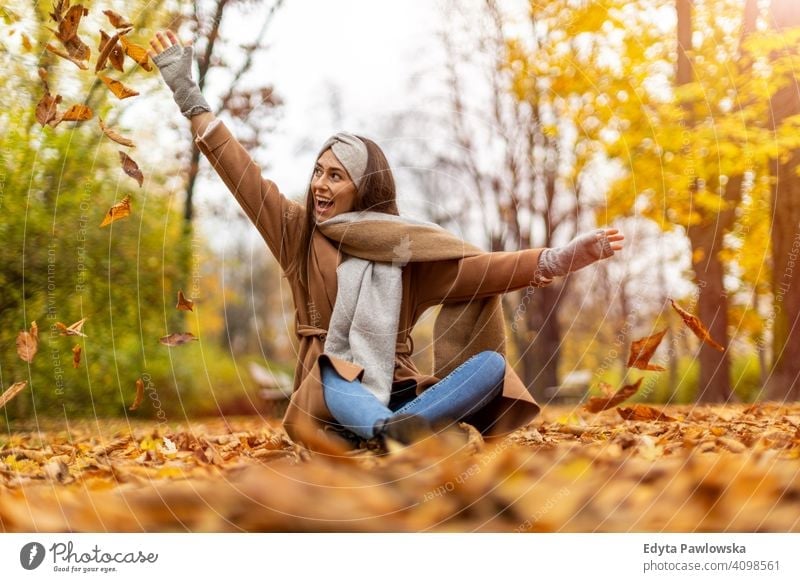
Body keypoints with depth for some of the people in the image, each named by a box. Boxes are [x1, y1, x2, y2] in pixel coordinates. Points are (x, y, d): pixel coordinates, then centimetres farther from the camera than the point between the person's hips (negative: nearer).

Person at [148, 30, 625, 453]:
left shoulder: (405, 248, 7)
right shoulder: (299, 231, 8)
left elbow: (479, 269, -4)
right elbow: (240, 172, 6)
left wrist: (559, 260, -20)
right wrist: (187, 92, 4)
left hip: (398, 393, 1)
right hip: (331, 394, -1)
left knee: (493, 362, -24)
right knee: (330, 372, -37)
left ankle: (404, 427, -48)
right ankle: (391, 431, -64)